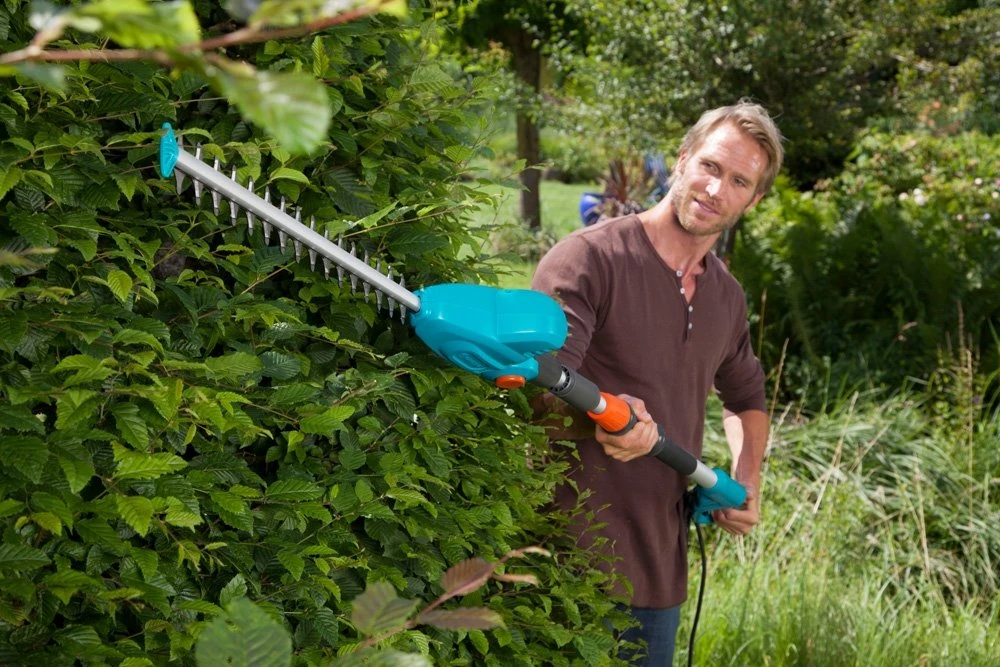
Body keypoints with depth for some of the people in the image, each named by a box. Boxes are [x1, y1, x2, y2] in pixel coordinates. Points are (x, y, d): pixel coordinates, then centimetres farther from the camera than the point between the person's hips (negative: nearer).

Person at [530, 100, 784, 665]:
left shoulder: (727, 298, 12)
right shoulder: (590, 258, -11)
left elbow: (747, 398, 30)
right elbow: (537, 389, -21)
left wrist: (746, 483, 14)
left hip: (661, 569, 7)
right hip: (574, 558, -7)